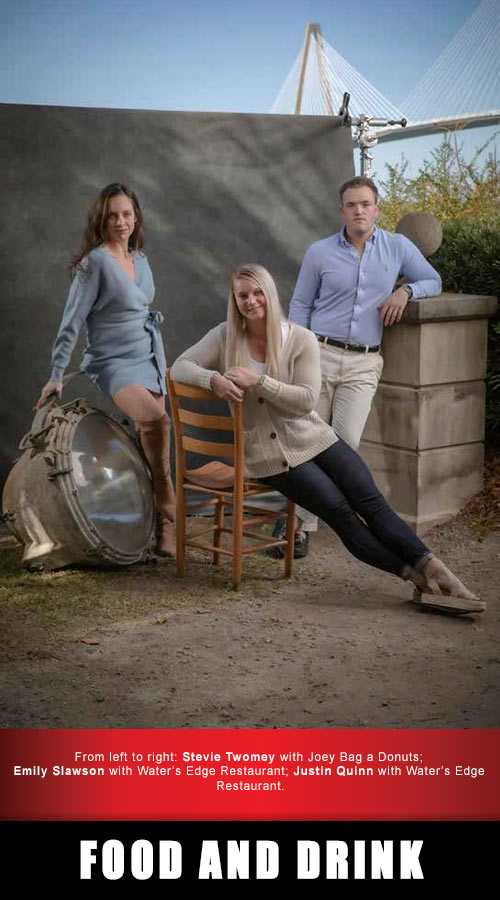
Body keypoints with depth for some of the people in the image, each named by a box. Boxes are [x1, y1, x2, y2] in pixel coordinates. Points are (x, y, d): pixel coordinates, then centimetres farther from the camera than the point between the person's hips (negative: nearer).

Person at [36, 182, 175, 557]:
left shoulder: (140, 259, 11)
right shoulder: (95, 262, -11)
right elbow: (72, 322, -11)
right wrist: (57, 376, -12)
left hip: (150, 360, 7)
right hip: (114, 363, -7)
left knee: (147, 440, 4)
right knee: (156, 422, -29)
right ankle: (167, 517, -19)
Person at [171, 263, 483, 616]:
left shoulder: (301, 339, -1)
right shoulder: (225, 336, 2)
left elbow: (307, 400, -9)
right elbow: (180, 367, -1)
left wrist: (258, 381, -21)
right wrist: (213, 378, -23)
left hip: (312, 436, 2)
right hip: (268, 451, -2)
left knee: (371, 501, -14)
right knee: (340, 511, -17)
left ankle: (435, 571, -17)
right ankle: (420, 579, -14)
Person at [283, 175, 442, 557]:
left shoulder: (398, 247, 8)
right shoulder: (319, 252, 5)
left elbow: (433, 281, 17)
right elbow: (300, 306, 10)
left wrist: (405, 289, -5)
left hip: (364, 364, 0)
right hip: (320, 354, 0)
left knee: (346, 442, -13)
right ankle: (302, 524, 9)